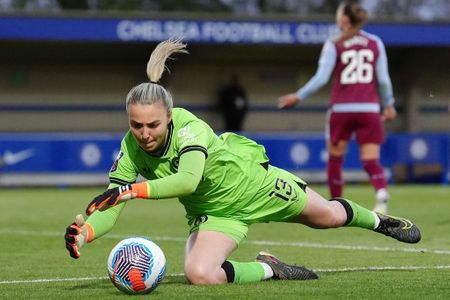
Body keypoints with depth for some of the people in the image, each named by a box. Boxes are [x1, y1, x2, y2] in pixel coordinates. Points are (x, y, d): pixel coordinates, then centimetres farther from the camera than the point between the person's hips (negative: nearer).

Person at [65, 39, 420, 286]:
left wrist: (132, 190, -60)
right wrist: (84, 233, -46)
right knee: (199, 274, -25)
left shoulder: (188, 126, -36)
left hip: (251, 182, -3)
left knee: (328, 216, 21)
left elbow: (188, 180, -53)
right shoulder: (131, 150, -23)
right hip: (213, 212, 3)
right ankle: (268, 269, 1)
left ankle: (379, 221, 55)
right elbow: (109, 209, -25)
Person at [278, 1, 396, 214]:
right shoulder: (375, 43, 6)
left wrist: (298, 97, -1)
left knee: (335, 159, 15)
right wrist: (388, 104, 18)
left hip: (341, 109, -2)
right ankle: (382, 195, -29)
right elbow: (383, 79, 5)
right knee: (371, 161, 0)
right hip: (369, 109, 2)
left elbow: (321, 78, -10)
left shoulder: (334, 46, -2)